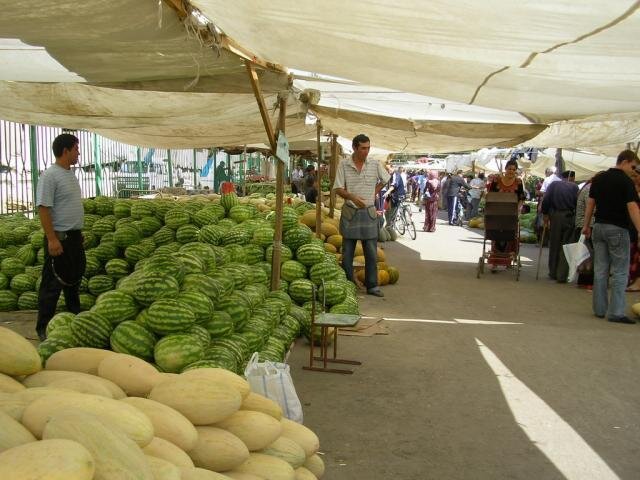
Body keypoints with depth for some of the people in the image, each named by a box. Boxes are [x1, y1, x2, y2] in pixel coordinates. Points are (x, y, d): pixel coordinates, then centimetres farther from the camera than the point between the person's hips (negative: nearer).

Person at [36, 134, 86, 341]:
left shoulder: (71, 174, 12)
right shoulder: (50, 176, -16)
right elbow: (43, 209, -20)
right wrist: (52, 239, -24)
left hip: (74, 236, 9)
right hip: (59, 237, -9)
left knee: (74, 279, 19)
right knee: (53, 284, -2)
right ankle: (43, 328, 7)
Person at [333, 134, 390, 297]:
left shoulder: (375, 164, 0)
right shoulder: (343, 165, -5)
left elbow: (385, 180, 17)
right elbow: (338, 189, -7)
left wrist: (374, 193, 7)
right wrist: (352, 197, -23)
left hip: (369, 212, 1)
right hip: (350, 212, -1)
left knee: (371, 252, 3)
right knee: (347, 252, 7)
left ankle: (372, 286, 11)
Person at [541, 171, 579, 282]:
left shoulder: (553, 185, 8)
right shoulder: (575, 187, 4)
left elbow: (546, 200, -3)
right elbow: (579, 203, -5)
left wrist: (545, 214, 5)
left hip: (555, 216, 2)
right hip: (570, 217, -1)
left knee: (554, 246, 13)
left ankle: (553, 273, 21)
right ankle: (562, 276, 2)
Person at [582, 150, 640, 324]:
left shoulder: (598, 179, 8)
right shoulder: (626, 181, -11)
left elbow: (590, 203, 11)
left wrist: (586, 225, 18)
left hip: (599, 227, 6)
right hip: (617, 229, -6)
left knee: (600, 270, 10)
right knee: (619, 272, -2)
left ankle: (599, 309, 14)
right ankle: (616, 312, -4)